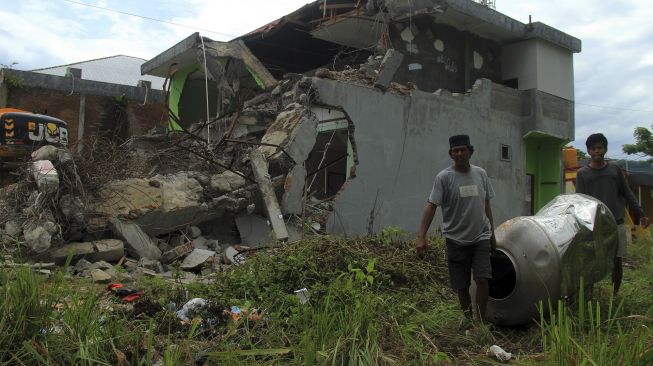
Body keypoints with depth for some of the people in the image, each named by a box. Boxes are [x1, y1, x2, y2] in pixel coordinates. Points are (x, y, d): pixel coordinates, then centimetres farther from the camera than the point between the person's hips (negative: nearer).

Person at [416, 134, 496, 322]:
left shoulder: (481, 174, 5)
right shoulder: (444, 177, -8)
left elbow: (487, 205, 14)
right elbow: (431, 206, -14)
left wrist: (492, 234, 17)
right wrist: (421, 237, -23)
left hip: (481, 237, 2)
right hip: (456, 240, -2)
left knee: (482, 279, -8)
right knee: (461, 285, 7)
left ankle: (480, 321, 6)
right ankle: (468, 319, 28)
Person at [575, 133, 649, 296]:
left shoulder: (615, 170, 10)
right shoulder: (582, 173, 4)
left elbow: (627, 194, 12)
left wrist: (640, 214, 5)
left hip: (616, 223, 2)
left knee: (617, 261, 5)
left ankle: (615, 295, 17)